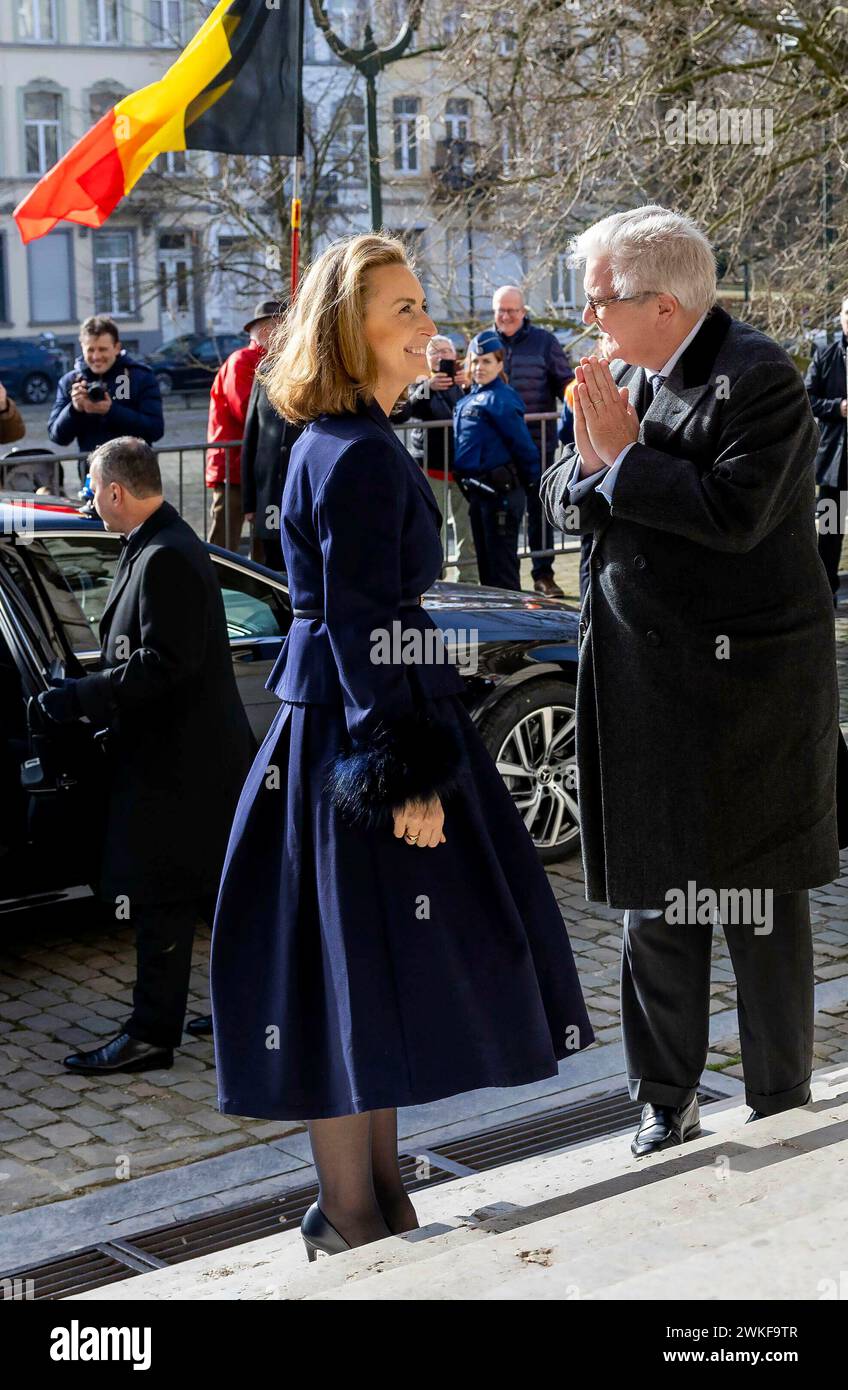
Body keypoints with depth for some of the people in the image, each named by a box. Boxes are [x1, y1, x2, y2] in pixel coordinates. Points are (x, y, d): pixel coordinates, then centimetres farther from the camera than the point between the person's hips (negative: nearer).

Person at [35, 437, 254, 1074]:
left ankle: (152, 1034, 5)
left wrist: (80, 697, -20)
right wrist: (94, 700, 16)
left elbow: (163, 664, -25)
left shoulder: (165, 558, -20)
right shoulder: (165, 546, 12)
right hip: (184, 750, 10)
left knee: (159, 901, -2)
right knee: (217, 886, 19)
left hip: (173, 759, -10)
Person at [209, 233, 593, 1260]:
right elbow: (360, 626, -22)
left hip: (347, 728, 10)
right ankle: (351, 1223, 13)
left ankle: (377, 1201, 28)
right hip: (354, 736, -10)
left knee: (369, 975, 16)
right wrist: (405, 771, -21)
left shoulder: (345, 442, 13)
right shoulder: (357, 456, -18)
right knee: (360, 964, 0)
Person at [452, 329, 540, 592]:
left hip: (501, 491, -9)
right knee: (485, 563, 16)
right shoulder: (467, 400, 13)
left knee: (502, 569, -4)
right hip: (478, 491, 9)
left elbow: (522, 443, -14)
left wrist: (530, 480, -8)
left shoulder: (501, 398, -13)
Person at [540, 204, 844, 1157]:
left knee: (758, 907, 4)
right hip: (643, 682, 7)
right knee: (652, 901, 13)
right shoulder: (624, 377, 10)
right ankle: (666, 1102, 27)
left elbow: (733, 515, -26)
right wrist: (591, 459, -10)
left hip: (743, 683, -7)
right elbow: (561, 498, 13)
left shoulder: (757, 379, -14)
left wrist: (623, 458, -16)